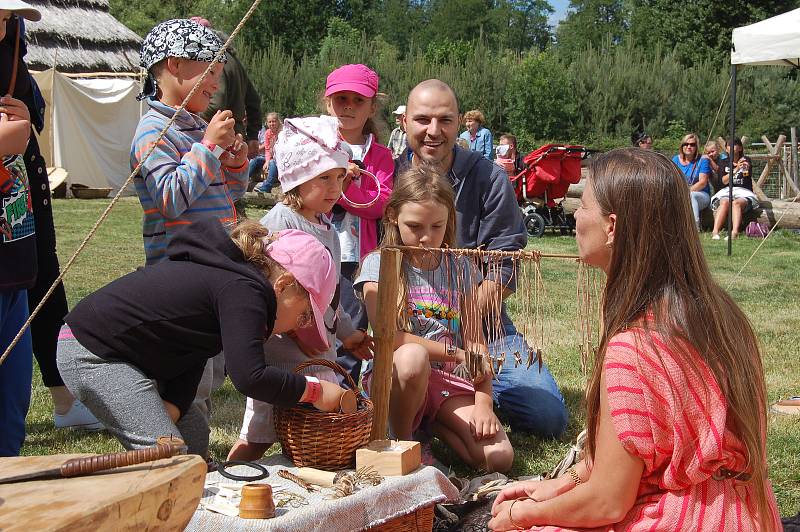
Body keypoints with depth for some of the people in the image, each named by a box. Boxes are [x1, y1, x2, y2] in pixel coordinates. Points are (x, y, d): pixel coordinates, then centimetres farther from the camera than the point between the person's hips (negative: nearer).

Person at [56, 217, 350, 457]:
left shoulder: (228, 276, 9)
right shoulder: (243, 290, -22)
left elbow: (191, 358, 4)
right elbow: (249, 377, -32)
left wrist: (171, 409, -12)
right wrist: (314, 391, -19)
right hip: (93, 356, -10)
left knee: (195, 434, 11)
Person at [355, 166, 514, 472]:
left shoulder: (458, 268, 9)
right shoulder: (379, 264, -2)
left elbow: (476, 340, 3)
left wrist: (483, 401, -10)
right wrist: (457, 352, -13)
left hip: (448, 381, 3)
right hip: (392, 377, -3)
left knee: (499, 458, -19)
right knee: (412, 357, -40)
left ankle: (432, 425, 7)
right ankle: (402, 442, -13)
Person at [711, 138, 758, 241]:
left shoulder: (745, 160, 10)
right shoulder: (724, 163, 15)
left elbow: (748, 175, -12)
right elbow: (724, 181, -1)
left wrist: (746, 168, -36)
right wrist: (735, 170, -17)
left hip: (744, 191, -1)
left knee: (737, 203, -35)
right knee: (724, 202, -33)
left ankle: (735, 232, -55)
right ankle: (715, 231, -50)